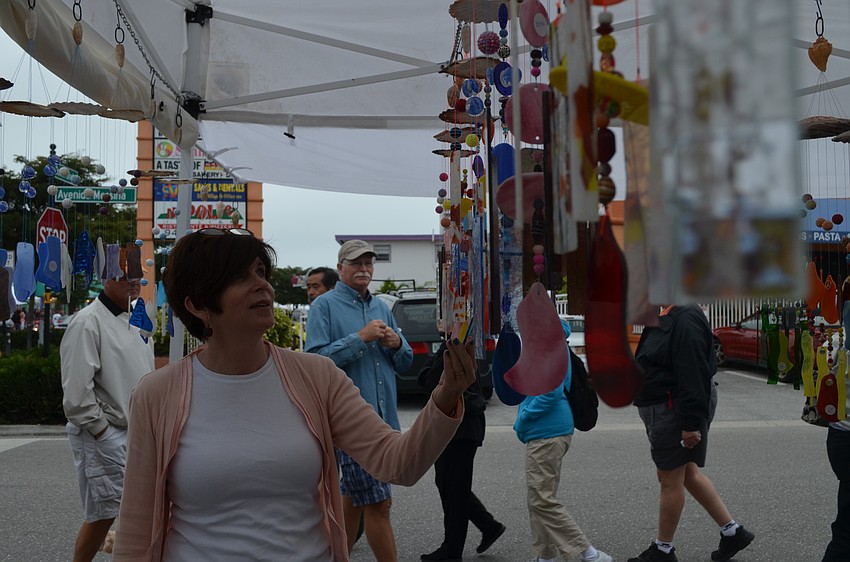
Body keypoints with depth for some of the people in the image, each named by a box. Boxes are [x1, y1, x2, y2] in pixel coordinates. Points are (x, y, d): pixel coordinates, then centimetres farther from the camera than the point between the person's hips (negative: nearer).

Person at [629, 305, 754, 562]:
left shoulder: (685, 319, -22)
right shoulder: (669, 316, 12)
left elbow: (694, 374, -26)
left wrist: (691, 423, -26)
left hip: (674, 411, -11)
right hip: (667, 407, 11)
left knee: (670, 479, 2)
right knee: (688, 474, 17)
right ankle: (732, 532, 26)